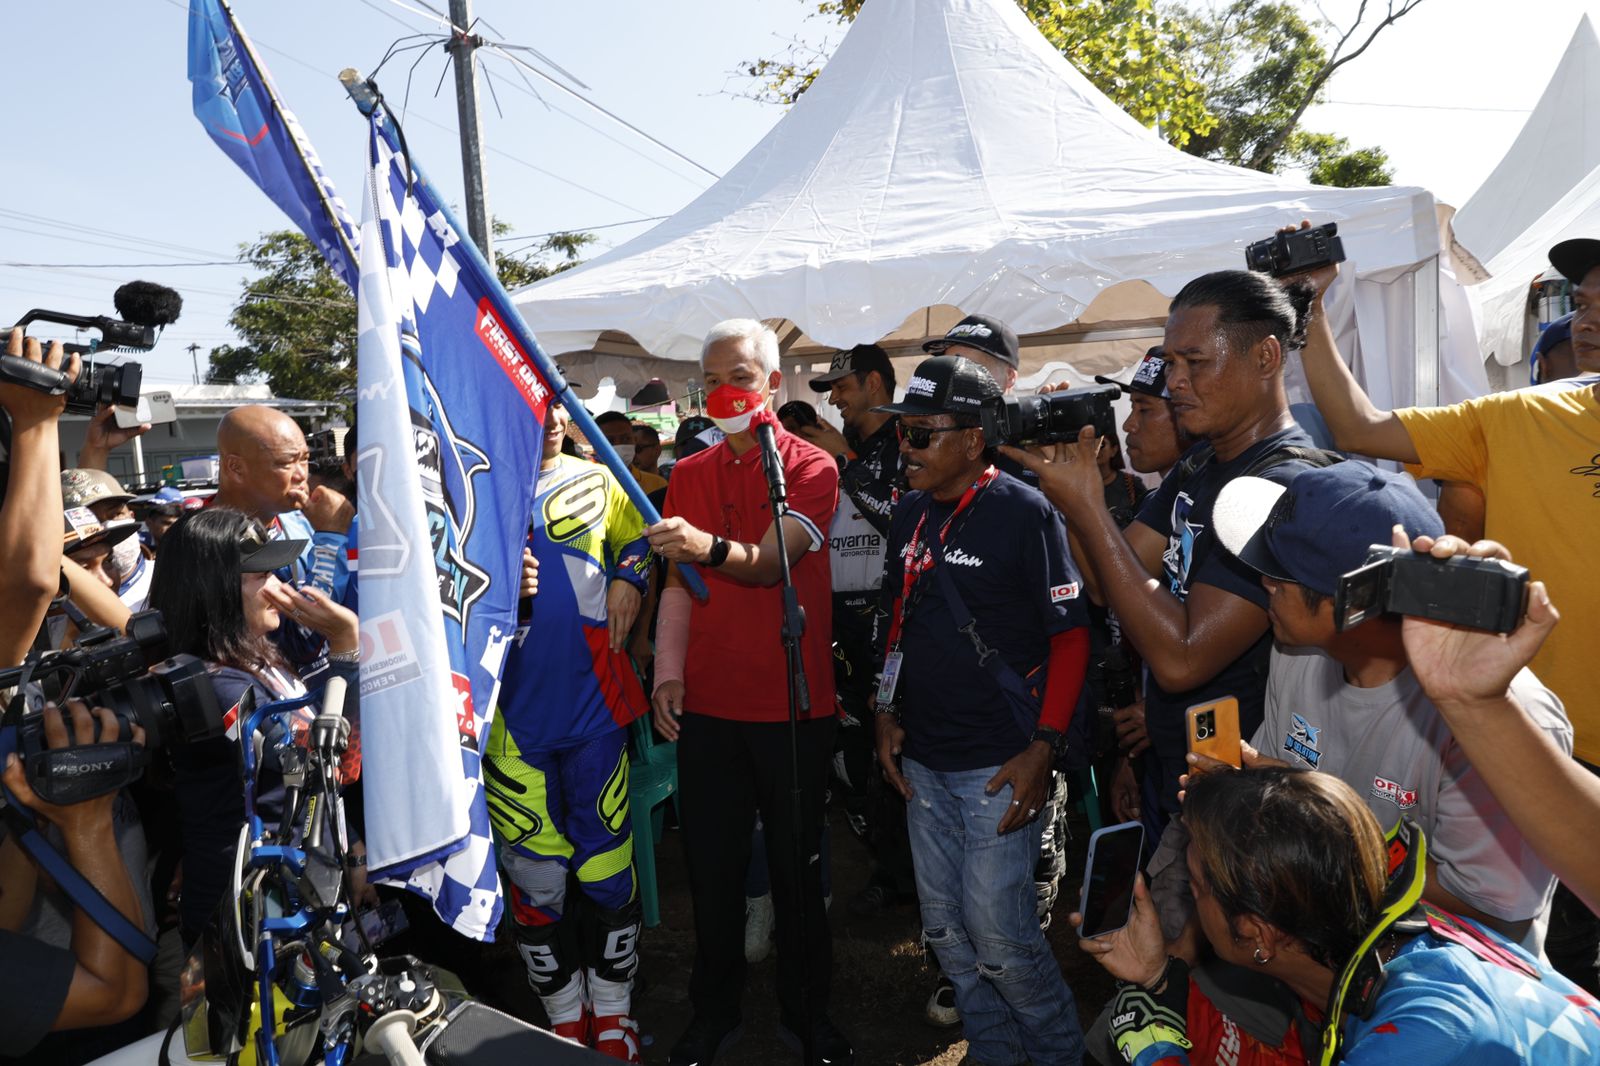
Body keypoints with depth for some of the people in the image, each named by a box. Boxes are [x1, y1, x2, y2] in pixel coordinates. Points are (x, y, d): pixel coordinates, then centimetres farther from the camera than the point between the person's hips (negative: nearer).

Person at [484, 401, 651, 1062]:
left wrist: (628, 582, 3)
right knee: (536, 879, 8)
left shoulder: (595, 480, 6)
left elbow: (636, 538, 22)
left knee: (608, 869, 8)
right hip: (513, 714, -1)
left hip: (594, 705, 2)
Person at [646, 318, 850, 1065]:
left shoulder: (812, 468, -4)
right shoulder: (688, 475, 9)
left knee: (797, 863, 10)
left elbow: (769, 563, -19)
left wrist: (710, 546, -38)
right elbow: (677, 584, 6)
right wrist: (668, 673, -6)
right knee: (711, 863, 12)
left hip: (793, 702, -3)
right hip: (706, 703, 3)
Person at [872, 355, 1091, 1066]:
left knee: (998, 936, -1)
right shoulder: (910, 513, 7)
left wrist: (1044, 749, -17)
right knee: (945, 929, 16)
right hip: (922, 758, 7)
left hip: (998, 764, -6)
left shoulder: (1025, 513, -12)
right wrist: (887, 713, 9)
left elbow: (1071, 635, -12)